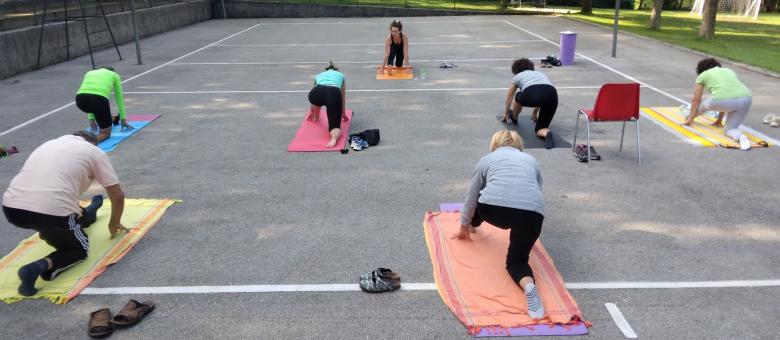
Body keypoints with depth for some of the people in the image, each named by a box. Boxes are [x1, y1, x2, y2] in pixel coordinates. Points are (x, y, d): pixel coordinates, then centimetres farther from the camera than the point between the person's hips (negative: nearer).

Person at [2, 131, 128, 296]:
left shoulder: (50, 144, 28)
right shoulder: (94, 151, 13)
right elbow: (118, 195, 12)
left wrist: (45, 227, 47)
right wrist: (114, 224, 31)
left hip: (11, 208, 7)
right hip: (49, 212, -6)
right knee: (80, 248, 17)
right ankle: (40, 266, -7)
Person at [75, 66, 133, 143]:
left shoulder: (90, 73, 36)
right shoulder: (114, 75, 28)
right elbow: (119, 99, 33)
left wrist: (91, 119, 45)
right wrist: (123, 119, 41)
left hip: (80, 99, 4)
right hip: (98, 99, -4)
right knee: (106, 133, 12)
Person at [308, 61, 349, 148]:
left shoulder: (319, 75, 42)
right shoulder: (341, 75, 39)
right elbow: (342, 98, 46)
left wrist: (311, 112, 70)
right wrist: (343, 114, 60)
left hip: (317, 92, 2)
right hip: (334, 93, -2)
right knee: (335, 125, 1)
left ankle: (316, 117, 56)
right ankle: (334, 137, -31)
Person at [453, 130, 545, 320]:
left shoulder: (487, 159, 26)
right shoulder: (531, 160, 32)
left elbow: (472, 197, 32)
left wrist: (464, 227, 45)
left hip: (494, 206, -1)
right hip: (532, 211, 1)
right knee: (516, 260, 13)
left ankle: (474, 225, 58)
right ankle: (528, 285, -16)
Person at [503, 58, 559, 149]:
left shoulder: (518, 76, 32)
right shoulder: (540, 73, 42)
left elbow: (509, 98, 46)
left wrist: (506, 113, 62)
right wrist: (535, 112, 68)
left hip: (531, 95, -3)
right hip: (552, 97, 3)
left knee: (519, 96, 35)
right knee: (540, 129, 15)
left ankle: (513, 118, 55)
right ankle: (547, 133, -18)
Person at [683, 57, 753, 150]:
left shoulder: (703, 75, 21)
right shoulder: (729, 71, 35)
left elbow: (696, 100, 24)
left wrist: (690, 119, 35)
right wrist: (719, 120, 45)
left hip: (722, 101, -4)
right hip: (746, 99, 4)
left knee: (705, 103, 29)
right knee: (729, 129, 18)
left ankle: (689, 116, 53)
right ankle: (740, 137, -12)